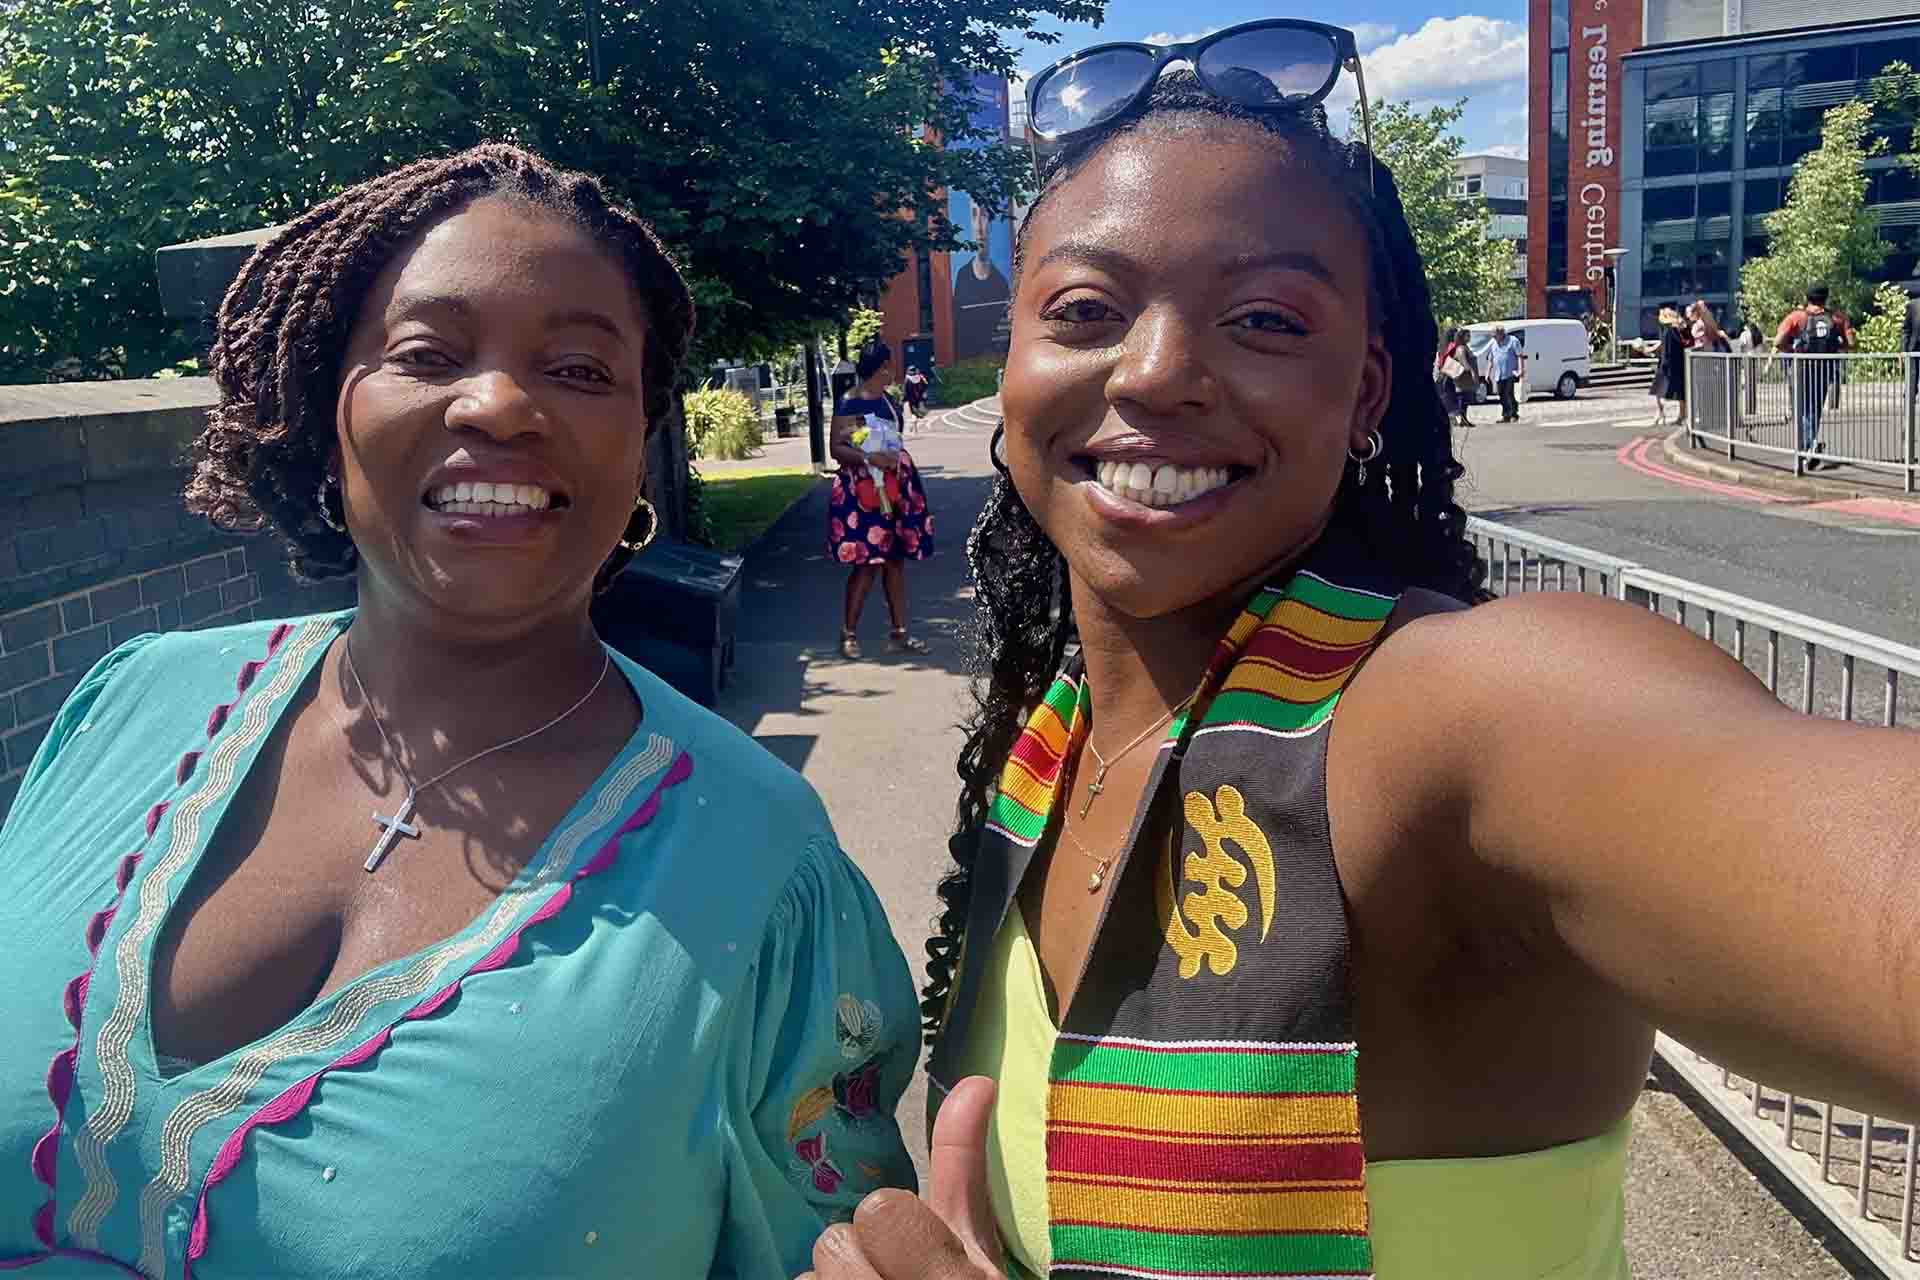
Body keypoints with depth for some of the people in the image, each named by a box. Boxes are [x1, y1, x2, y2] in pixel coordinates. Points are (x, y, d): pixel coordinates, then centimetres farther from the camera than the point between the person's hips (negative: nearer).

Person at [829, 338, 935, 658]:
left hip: (894, 490, 7)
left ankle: (899, 633, 13)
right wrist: (869, 457, -26)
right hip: (862, 491, -7)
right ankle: (849, 633, 4)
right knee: (866, 563, -8)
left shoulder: (889, 399, 13)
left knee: (896, 560, 8)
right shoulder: (849, 403, -10)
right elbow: (836, 449, -12)